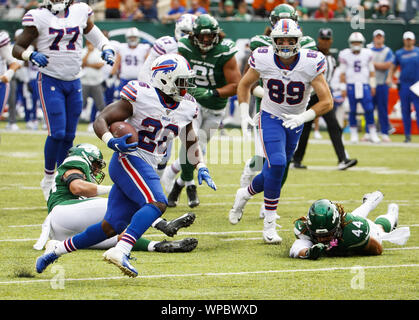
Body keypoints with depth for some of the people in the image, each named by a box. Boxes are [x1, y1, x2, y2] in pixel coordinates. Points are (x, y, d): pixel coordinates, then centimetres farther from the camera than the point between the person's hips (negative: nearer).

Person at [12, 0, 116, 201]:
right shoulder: (38, 17, -9)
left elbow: (92, 31, 21)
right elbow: (17, 49, -5)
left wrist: (106, 49, 4)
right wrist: (31, 55, -25)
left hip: (74, 82, 4)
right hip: (50, 81, -4)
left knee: (69, 135, 7)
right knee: (57, 133, -13)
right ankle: (48, 179, 5)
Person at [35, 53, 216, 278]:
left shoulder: (185, 108, 10)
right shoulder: (141, 96, -11)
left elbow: (190, 141, 28)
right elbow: (101, 120, -10)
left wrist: (201, 167, 14)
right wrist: (112, 142, -28)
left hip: (146, 169, 8)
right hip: (127, 160, -8)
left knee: (111, 227, 5)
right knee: (157, 203, -30)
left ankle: (55, 252, 18)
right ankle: (120, 251, -42)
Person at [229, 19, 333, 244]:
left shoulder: (310, 64, -20)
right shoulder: (263, 59, -16)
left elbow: (327, 101, -17)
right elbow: (244, 84, 4)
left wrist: (303, 117, -31)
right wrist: (244, 113, -8)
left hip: (295, 123, 2)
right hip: (270, 118, -2)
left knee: (274, 172, 8)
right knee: (276, 165, -23)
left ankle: (245, 194, 39)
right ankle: (269, 224, -15)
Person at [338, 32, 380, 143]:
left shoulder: (367, 54, 4)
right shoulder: (345, 55, 0)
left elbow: (371, 71, 11)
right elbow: (343, 73, 3)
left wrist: (373, 86, 8)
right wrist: (343, 88, 0)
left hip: (364, 85, 1)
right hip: (351, 85, -1)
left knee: (369, 109, -7)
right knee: (352, 111, 2)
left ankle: (372, 134, 0)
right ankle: (354, 133, 12)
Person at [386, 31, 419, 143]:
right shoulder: (399, 53, 8)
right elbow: (393, 67, 14)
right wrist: (389, 77, -3)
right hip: (403, 85, 2)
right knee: (405, 111, 4)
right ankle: (407, 135, 11)